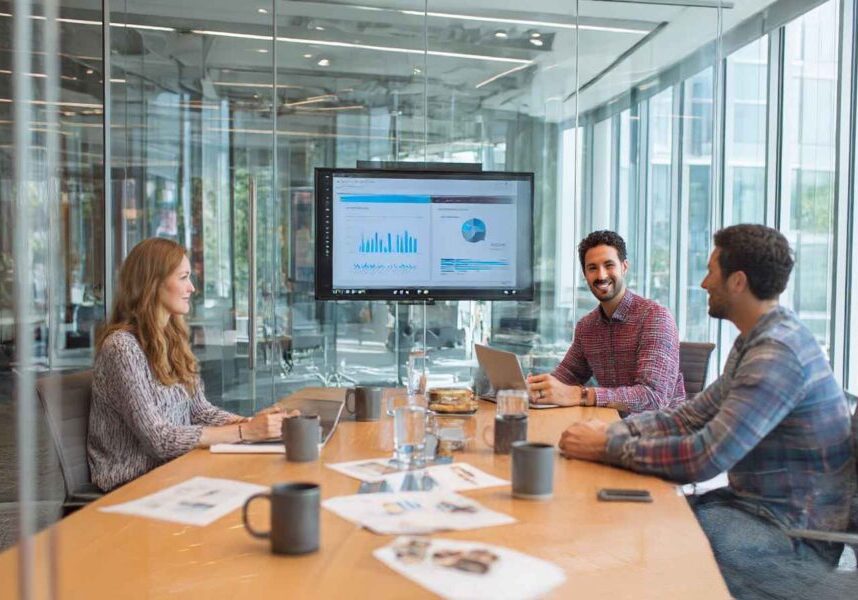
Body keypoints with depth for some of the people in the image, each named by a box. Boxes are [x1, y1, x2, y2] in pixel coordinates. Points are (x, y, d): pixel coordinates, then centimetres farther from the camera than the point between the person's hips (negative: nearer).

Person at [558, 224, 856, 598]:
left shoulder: (777, 353, -24)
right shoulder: (756, 341, 9)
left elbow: (704, 458, -28)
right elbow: (690, 416, 7)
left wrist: (606, 447, -19)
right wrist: (612, 430, -7)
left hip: (797, 532, -9)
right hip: (758, 502, 9)